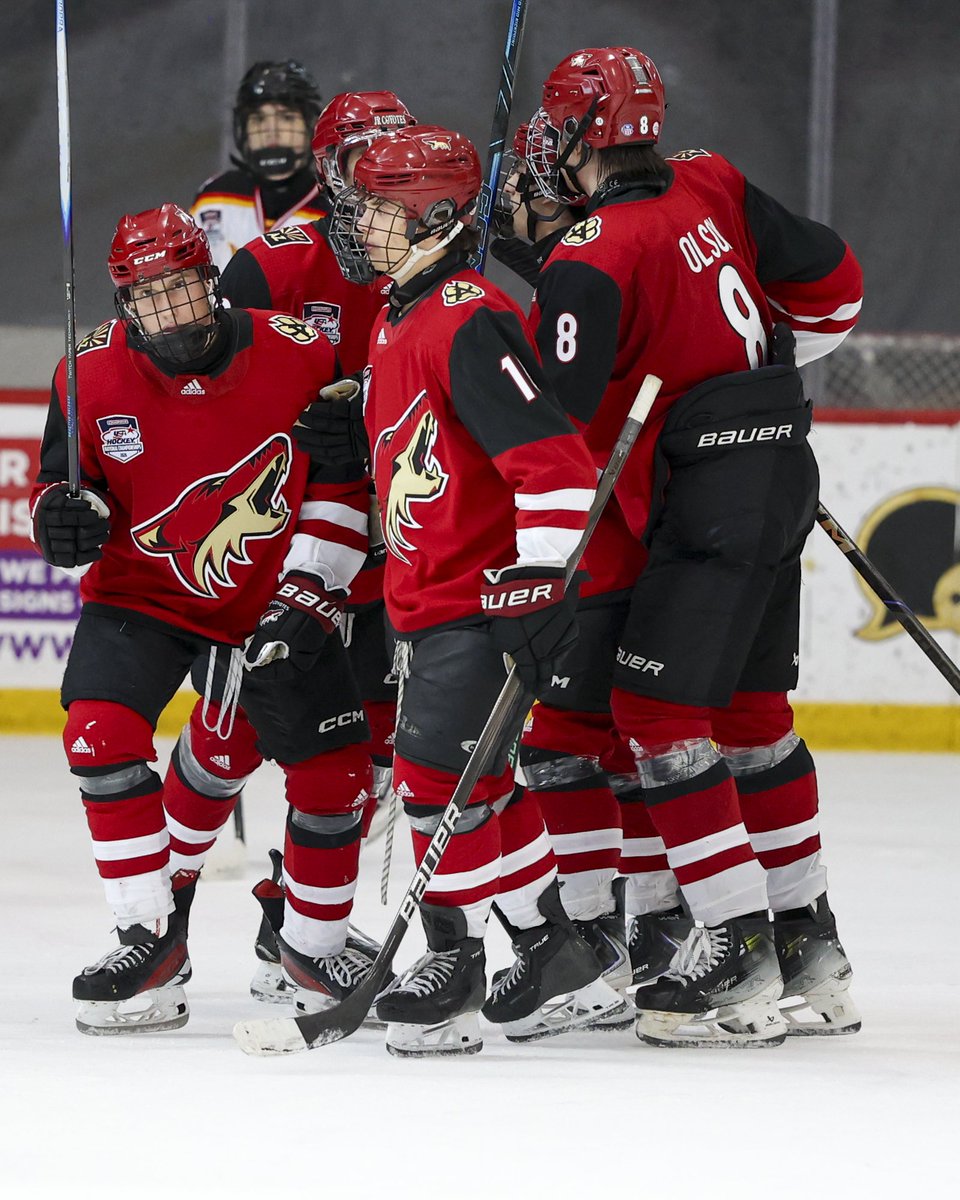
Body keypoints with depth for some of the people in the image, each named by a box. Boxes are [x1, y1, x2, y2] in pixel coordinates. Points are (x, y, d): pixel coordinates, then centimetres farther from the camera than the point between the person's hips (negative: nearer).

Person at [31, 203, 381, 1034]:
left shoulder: (300, 358, -16)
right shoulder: (93, 375, -13)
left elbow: (341, 488, -6)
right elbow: (65, 481, 0)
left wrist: (306, 595, -12)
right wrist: (63, 514, -24)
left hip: (273, 595, 0)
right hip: (142, 588, 0)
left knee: (333, 768, -1)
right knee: (100, 733, -23)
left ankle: (316, 941, 23)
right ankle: (151, 937, -15)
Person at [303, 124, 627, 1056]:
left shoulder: (468, 323, -19)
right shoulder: (400, 319, 13)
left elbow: (548, 454, -26)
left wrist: (541, 577, -29)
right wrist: (356, 423, 12)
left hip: (487, 594, -10)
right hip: (425, 594, 10)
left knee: (438, 771, -11)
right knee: (475, 780, 12)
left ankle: (455, 962, 1)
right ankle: (562, 966, 19)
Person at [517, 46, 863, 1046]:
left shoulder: (591, 262, -17)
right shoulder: (714, 187, 6)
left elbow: (554, 428, -20)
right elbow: (831, 284, 14)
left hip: (709, 497, -9)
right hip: (780, 473, 9)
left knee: (660, 711, -7)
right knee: (750, 711, 15)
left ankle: (736, 958, -11)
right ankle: (809, 955, 20)